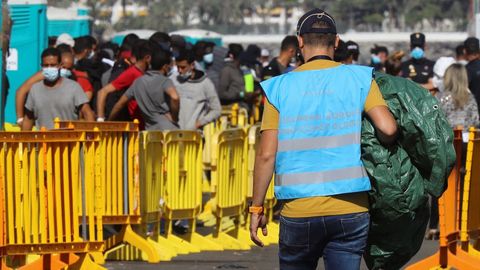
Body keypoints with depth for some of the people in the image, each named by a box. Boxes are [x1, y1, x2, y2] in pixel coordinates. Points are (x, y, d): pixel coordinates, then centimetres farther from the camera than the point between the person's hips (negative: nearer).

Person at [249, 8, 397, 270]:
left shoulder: (280, 87, 1)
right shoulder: (359, 79, 1)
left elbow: (266, 155, -2)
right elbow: (388, 128, -12)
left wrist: (256, 208, 5)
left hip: (298, 211, 0)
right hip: (351, 210, 0)